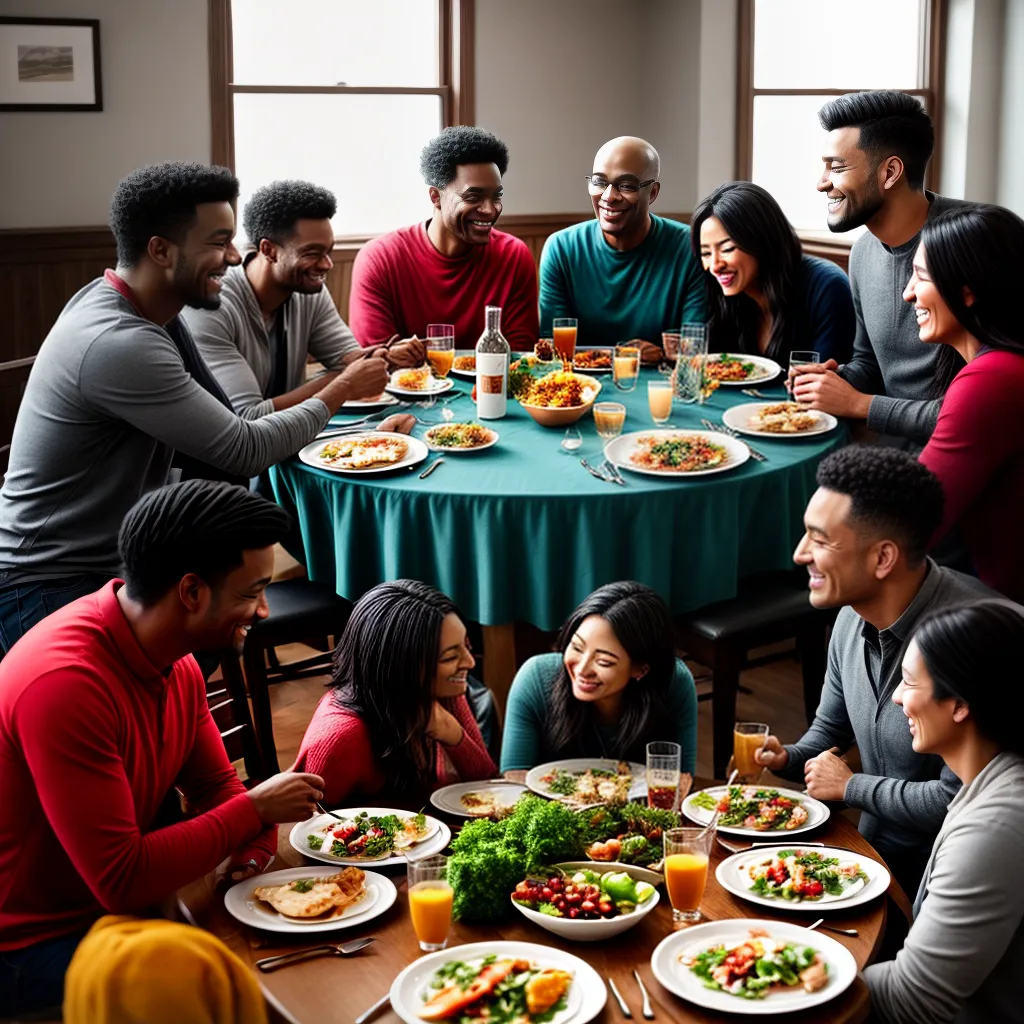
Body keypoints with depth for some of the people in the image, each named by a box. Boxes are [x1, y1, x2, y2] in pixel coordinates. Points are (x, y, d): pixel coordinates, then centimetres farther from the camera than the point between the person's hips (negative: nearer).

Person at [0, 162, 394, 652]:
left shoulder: (149, 311, 4)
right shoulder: (119, 344, -26)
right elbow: (244, 451, -20)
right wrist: (342, 390, -7)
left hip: (119, 555, 10)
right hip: (51, 587, -9)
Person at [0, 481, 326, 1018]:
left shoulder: (176, 660, -2)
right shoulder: (65, 683, -31)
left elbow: (215, 784, 9)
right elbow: (123, 882, -29)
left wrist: (256, 839, -12)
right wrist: (255, 810, -21)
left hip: (112, 906, 8)